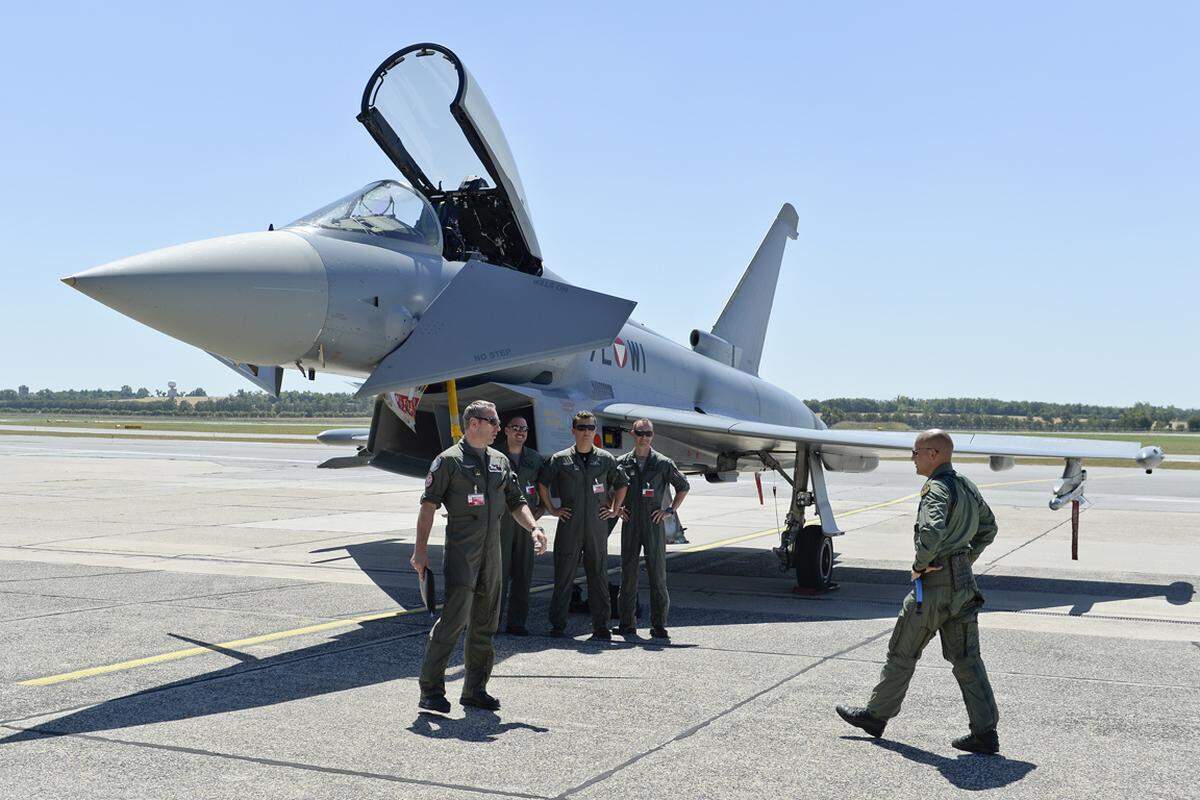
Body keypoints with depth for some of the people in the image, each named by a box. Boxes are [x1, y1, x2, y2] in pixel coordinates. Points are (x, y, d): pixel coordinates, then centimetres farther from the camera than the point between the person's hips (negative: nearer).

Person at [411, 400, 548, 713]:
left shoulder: (500, 461, 16)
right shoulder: (449, 460, -4)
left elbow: (516, 502, 20)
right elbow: (428, 504, -7)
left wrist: (534, 528, 2)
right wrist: (421, 549, -12)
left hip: (491, 549, 7)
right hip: (461, 550, -7)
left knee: (485, 623, 10)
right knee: (454, 618, -14)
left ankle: (475, 690, 19)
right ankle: (431, 690, -8)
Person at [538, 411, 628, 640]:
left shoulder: (606, 459, 7)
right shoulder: (560, 459, 3)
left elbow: (621, 485, 20)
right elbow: (542, 483, 12)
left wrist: (614, 510, 12)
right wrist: (551, 509, 7)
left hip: (597, 526, 1)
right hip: (569, 526, -1)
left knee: (599, 575, 5)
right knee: (564, 576, 1)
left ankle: (601, 626, 11)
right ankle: (558, 625, 9)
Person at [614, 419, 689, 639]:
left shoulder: (663, 463, 2)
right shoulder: (622, 463, 6)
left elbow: (683, 486, 12)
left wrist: (670, 510, 3)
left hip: (654, 523, -1)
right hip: (630, 524, 1)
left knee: (657, 573, -1)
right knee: (628, 573, 4)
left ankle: (659, 625, 5)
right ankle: (627, 624, 11)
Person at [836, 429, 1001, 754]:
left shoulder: (937, 488, -17)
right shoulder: (967, 487, 12)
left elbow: (932, 532, -34)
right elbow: (988, 527, 26)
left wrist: (919, 565, -18)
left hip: (934, 583, -8)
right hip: (963, 583, 8)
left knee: (902, 652, 6)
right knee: (966, 658, 8)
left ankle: (876, 715, 20)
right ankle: (985, 731, 5)